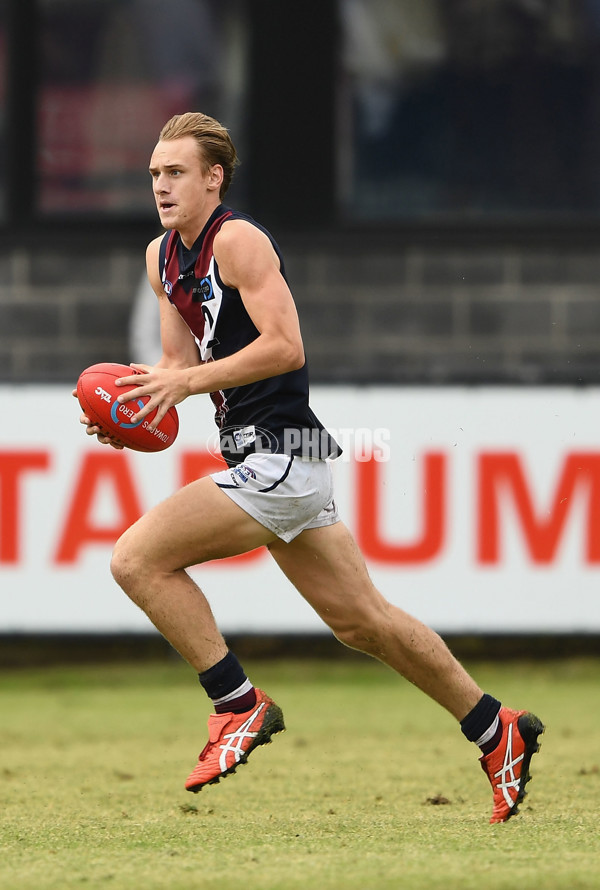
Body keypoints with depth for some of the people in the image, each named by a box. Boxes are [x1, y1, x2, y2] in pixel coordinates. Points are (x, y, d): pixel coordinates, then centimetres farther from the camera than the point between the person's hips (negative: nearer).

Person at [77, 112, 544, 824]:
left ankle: (239, 707, -8)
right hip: (262, 459, 10)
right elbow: (181, 363, 17)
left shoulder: (237, 240, -13)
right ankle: (497, 731, 24)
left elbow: (286, 346, -20)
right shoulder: (162, 256, 14)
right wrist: (132, 403, -2)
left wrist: (190, 381, -23)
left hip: (280, 457, -10)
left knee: (138, 558, -15)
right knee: (361, 621, 15)